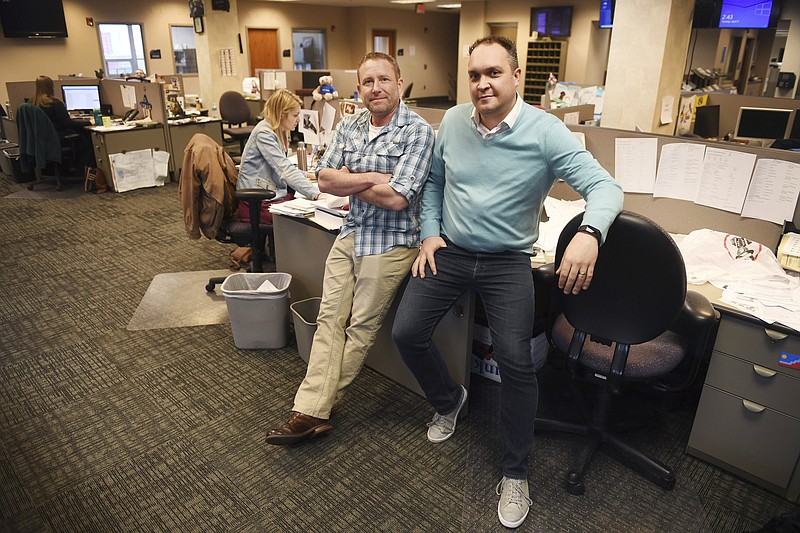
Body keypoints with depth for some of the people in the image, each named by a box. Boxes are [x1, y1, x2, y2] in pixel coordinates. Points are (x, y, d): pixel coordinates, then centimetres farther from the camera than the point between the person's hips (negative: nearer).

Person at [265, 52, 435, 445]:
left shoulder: (417, 131, -12)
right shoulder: (348, 127, 8)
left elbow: (395, 198, -21)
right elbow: (324, 179, -1)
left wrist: (347, 180, -7)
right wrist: (371, 178, -15)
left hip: (390, 242, -6)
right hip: (350, 234, 7)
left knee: (361, 327, 4)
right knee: (330, 319, 3)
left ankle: (314, 407, 17)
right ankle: (312, 411, 10)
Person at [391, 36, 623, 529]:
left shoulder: (545, 132, -13)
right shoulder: (453, 122, 2)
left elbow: (604, 186, -19)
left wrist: (590, 233, -41)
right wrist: (430, 233, 3)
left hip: (507, 261, -4)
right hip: (449, 250, 4)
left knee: (516, 362, -14)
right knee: (407, 333, -2)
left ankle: (516, 474, 11)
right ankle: (449, 399, 31)